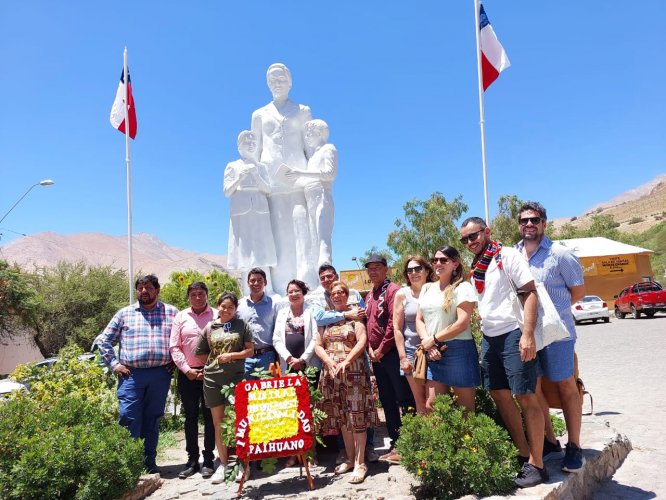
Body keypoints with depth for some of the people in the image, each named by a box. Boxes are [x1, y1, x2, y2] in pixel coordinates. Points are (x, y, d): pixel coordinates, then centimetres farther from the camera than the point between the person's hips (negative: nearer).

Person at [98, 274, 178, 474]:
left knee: (153, 420, 9)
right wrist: (114, 364, 3)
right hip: (131, 375, 0)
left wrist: (176, 362, 3)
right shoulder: (125, 313, 10)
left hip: (160, 375, 0)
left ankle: (150, 461, 20)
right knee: (129, 419, -4)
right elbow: (105, 341, 13)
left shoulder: (171, 313, 9)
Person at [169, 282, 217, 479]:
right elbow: (174, 347, 4)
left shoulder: (216, 316, 1)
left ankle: (208, 460, 13)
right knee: (190, 416, 9)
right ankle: (192, 460, 19)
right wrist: (186, 369, -5)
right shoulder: (181, 317, 7)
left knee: (209, 416, 3)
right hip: (187, 373, 2)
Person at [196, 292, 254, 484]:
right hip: (212, 379, 2)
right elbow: (201, 353, 15)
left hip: (236, 377, -2)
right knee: (218, 423, 7)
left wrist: (232, 355, -11)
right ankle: (223, 464, 16)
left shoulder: (241, 325, 4)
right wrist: (214, 360, 2)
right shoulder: (209, 327, 8)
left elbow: (250, 350, 1)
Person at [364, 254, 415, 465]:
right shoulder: (369, 296, 17)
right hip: (376, 356, 9)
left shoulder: (393, 290, -8)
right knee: (387, 401, 13)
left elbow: (394, 323, -16)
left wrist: (382, 349, -14)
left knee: (405, 399, -3)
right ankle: (396, 444, 22)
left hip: (391, 353, -9)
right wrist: (370, 348, 4)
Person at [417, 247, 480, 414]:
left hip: (458, 351, -6)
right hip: (433, 353, 6)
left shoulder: (462, 287, -5)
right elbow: (419, 320, 12)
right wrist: (428, 344, -6)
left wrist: (433, 339, -9)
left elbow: (462, 323, -14)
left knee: (465, 409, 1)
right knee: (431, 407, 5)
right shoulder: (427, 288, 14)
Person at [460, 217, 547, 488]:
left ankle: (536, 464, 8)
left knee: (526, 397, -2)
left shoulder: (507, 256, -7)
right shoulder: (476, 267, 14)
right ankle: (523, 453, 27)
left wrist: (528, 334, -21)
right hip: (489, 338, 8)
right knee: (500, 396, 12)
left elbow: (530, 293, -14)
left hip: (513, 334, -8)